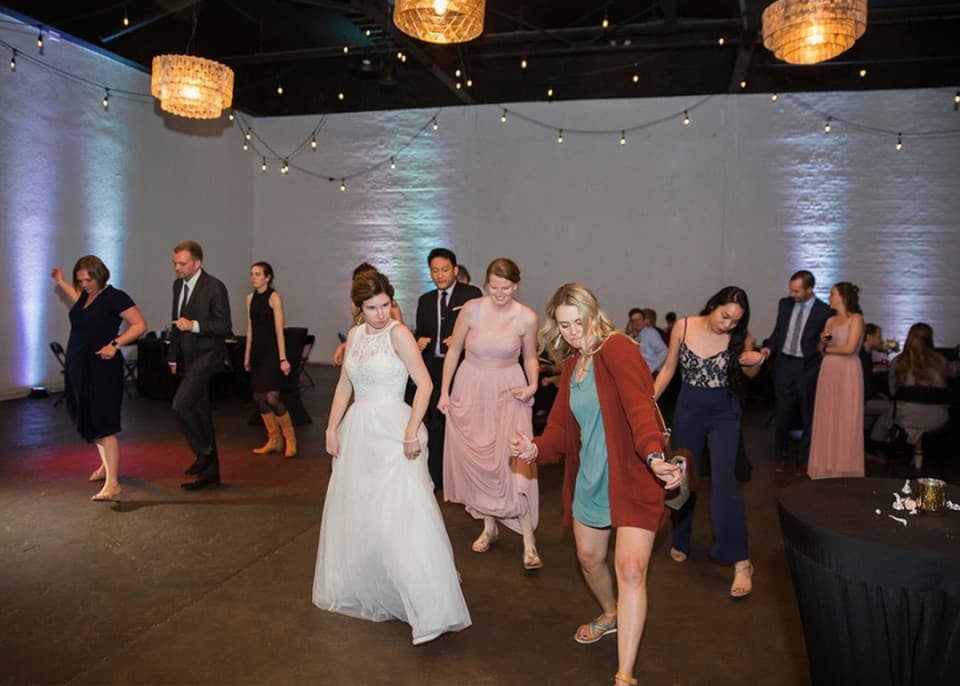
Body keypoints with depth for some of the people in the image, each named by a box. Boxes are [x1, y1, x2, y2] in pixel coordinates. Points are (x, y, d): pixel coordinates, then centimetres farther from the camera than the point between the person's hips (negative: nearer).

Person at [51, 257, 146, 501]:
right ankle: (107, 465, 35)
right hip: (78, 367, 8)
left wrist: (115, 344, -26)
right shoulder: (86, 296, 12)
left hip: (102, 368, -8)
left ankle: (113, 483, -12)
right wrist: (61, 283, 38)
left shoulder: (115, 297, -11)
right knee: (89, 421, 17)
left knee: (103, 425, -12)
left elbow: (140, 325, -16)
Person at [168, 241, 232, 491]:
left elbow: (225, 327, -15)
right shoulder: (178, 285, 10)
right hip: (188, 358, 8)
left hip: (207, 355, -8)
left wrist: (194, 325, -26)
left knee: (181, 404, -21)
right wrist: (173, 357, 20)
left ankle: (204, 451, 1)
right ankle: (210, 470, 21)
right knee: (200, 412, 12)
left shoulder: (214, 287, -13)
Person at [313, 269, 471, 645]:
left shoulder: (399, 333, -11)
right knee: (355, 514, 17)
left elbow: (425, 384, -15)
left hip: (392, 430, -7)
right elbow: (344, 384, 14)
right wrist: (332, 427, 7)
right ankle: (361, 589, 39)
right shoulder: (355, 334, 8)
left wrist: (412, 433, -21)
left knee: (403, 518, -11)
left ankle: (432, 609, -5)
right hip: (358, 430, 7)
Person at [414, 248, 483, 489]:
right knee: (435, 422, 11)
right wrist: (418, 343, -7)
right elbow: (420, 334, 15)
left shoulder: (472, 294, -4)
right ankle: (435, 476, 22)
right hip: (434, 368, 5)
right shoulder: (425, 300, 12)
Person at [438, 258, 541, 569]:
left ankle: (528, 541, -1)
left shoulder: (527, 318, -9)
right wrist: (444, 392, 1)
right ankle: (489, 527, 30)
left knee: (514, 460, -12)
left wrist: (532, 385, -10)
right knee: (476, 459, 10)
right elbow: (453, 350, 1)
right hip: (471, 389, 2)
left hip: (508, 391, -2)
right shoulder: (471, 309, -9)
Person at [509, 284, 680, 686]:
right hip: (590, 478, 8)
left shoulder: (617, 349, -17)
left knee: (631, 570, -11)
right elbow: (561, 425, 1)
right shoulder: (570, 364, 6)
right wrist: (535, 448, -20)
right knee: (589, 557, 20)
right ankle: (611, 614, 50)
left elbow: (639, 406, -33)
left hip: (632, 478, -7)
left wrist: (654, 455, -50)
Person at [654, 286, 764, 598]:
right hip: (688, 409, 2)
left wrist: (754, 363, -17)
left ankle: (740, 561, -8)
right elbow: (668, 368, 1)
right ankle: (681, 542, 33)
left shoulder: (739, 337, -12)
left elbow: (750, 373, 6)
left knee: (723, 481, -14)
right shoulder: (683, 327, -10)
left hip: (724, 412, -2)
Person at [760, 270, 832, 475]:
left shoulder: (824, 311, -9)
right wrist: (769, 347, -2)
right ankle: (781, 456, 23)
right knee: (782, 413, 9)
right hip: (783, 363, 3)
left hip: (807, 367, -3)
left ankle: (804, 460, 21)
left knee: (808, 416, 8)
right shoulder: (785, 303, 4)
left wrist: (822, 344, -18)